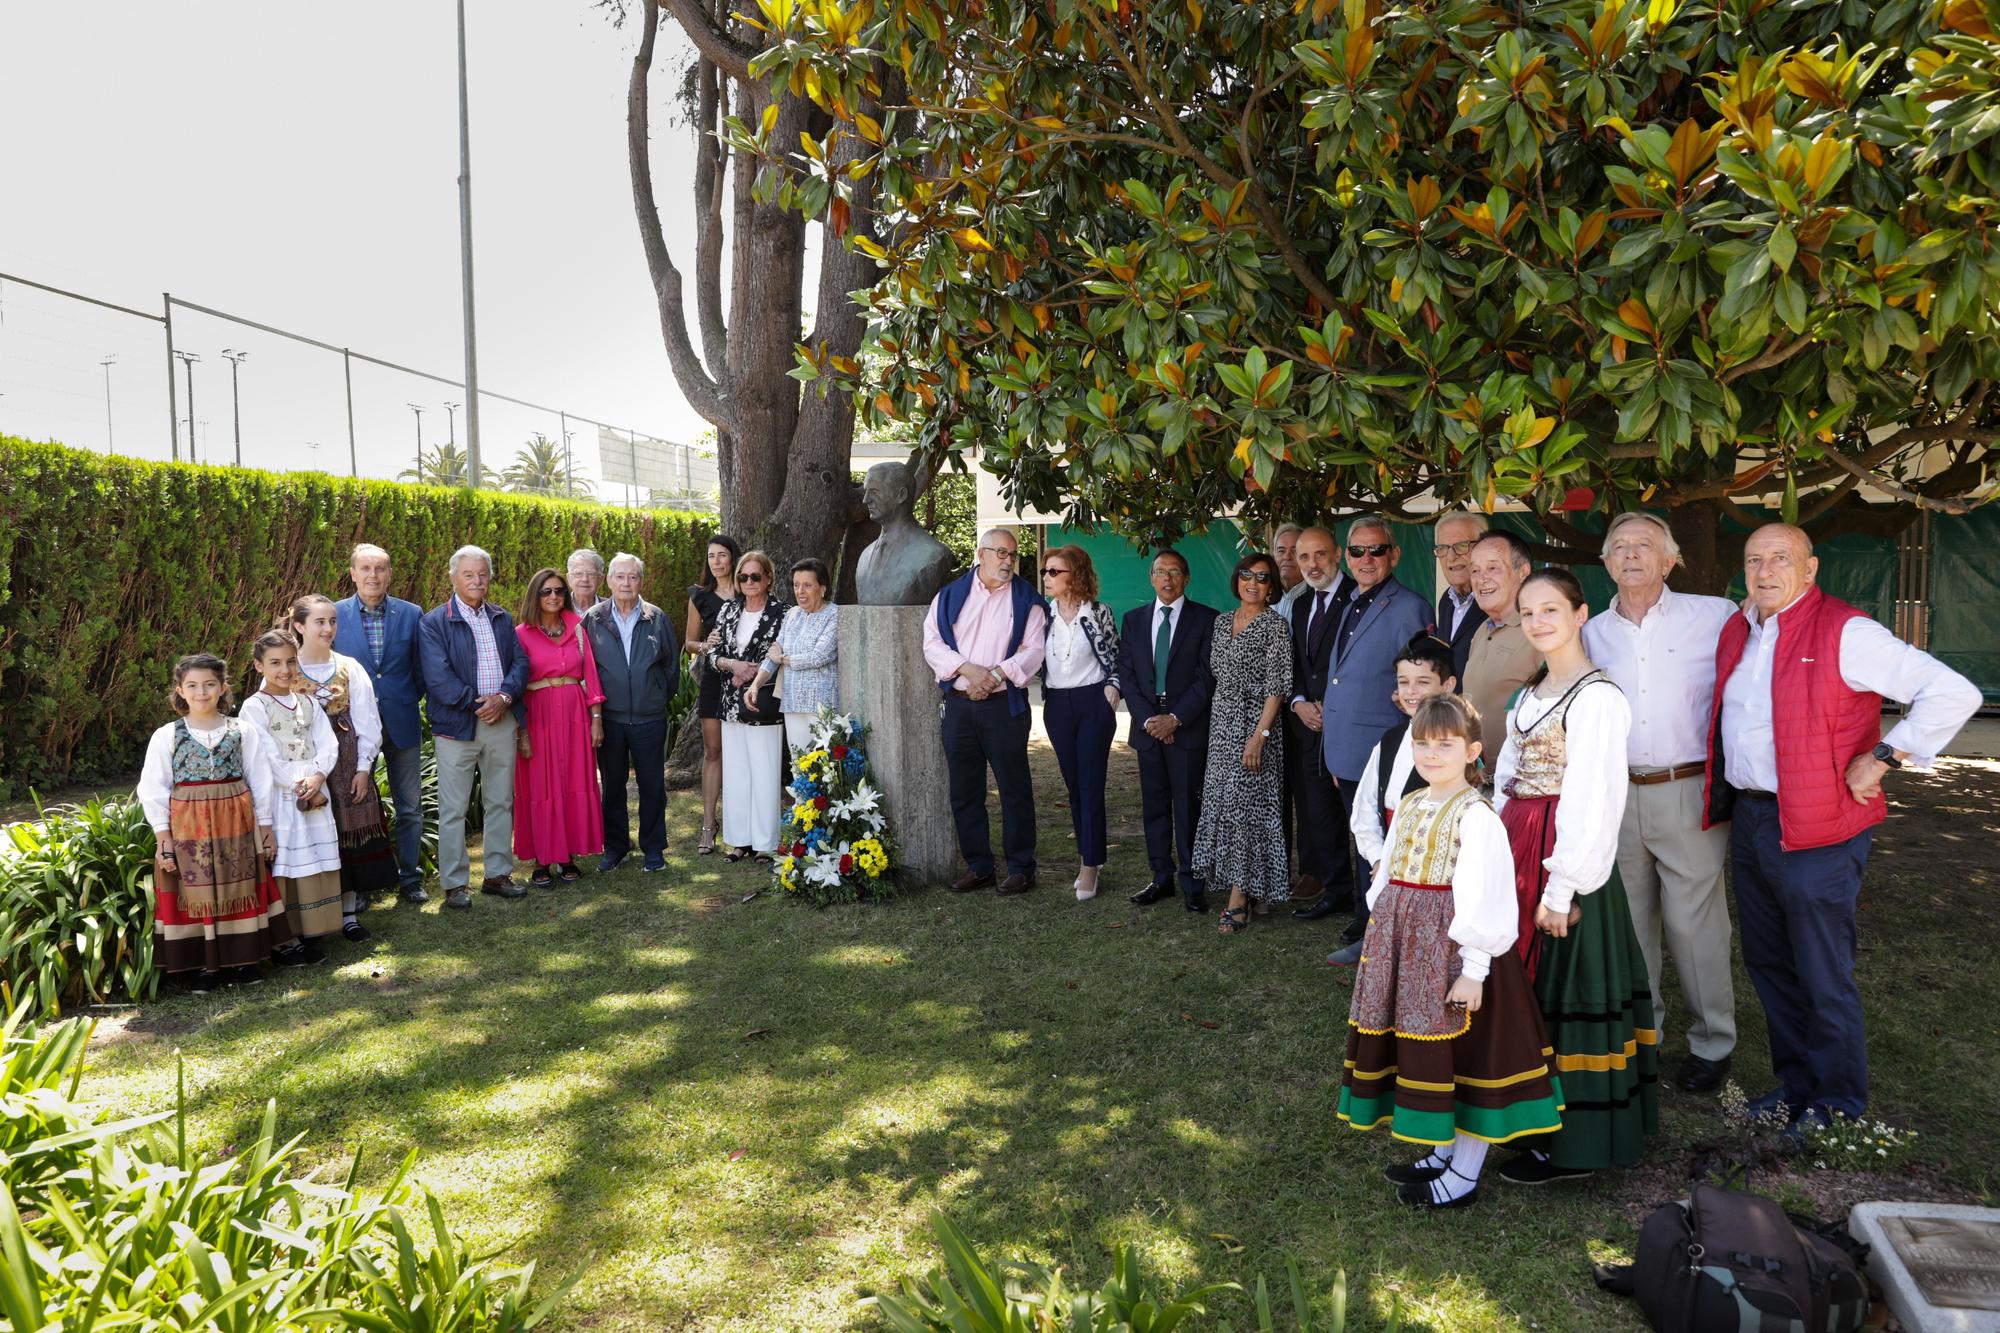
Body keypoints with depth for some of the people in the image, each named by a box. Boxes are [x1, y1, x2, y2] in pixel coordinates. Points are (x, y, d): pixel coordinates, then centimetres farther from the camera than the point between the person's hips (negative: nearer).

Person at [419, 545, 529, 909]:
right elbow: (438, 677, -13)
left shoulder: (503, 619, 12)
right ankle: (455, 883, 10)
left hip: (502, 720, 5)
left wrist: (504, 696, -12)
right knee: (453, 808, 1)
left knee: (501, 802, 12)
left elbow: (520, 662, 6)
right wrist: (477, 702, -14)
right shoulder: (434, 622, -4)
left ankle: (498, 874, 23)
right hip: (458, 725, -5)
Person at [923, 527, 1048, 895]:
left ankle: (1021, 869, 9)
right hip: (959, 703, 3)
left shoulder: (1025, 599, 5)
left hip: (1005, 704, -2)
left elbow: (1034, 650, -4)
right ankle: (978, 867, 18)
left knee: (1015, 788, 0)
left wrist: (997, 674, -17)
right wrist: (967, 669, -14)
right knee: (965, 791, 8)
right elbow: (932, 643, 1)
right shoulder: (950, 595, 9)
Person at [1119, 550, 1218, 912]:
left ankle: (1192, 883, 6)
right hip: (1147, 728, 4)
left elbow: (1207, 677, -5)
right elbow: (1126, 675, 7)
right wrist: (1147, 719, -5)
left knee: (1189, 807, -2)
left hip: (1189, 729, -3)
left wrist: (1176, 718, -11)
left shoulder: (1205, 619, 0)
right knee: (1154, 807, 8)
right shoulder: (1134, 619, 11)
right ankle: (1161, 878, 17)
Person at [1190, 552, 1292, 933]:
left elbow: (1277, 686, -13)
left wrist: (1259, 735, -19)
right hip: (1222, 723, 7)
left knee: (1243, 804, -6)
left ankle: (1239, 899, -1)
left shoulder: (1275, 625, -8)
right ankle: (1252, 886, 20)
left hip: (1254, 725, -7)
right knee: (1226, 801, 8)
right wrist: (1217, 724, 14)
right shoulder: (1223, 621, 12)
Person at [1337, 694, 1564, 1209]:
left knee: (1465, 1050, 4)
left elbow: (1484, 898, -18)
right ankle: (1443, 1151, 34)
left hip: (1452, 951, -8)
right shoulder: (1408, 808, 9)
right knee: (1422, 1046, 17)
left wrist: (1473, 970, -18)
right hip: (1403, 946, 8)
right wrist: (1382, 940, 15)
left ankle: (1464, 1176, 18)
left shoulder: (1474, 815, -15)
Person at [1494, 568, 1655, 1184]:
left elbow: (1590, 797, -18)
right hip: (1519, 848, 9)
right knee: (1529, 984, 15)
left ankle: (1573, 1146, 11)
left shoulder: (1595, 695, -13)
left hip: (1563, 854, -8)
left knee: (1564, 989, -1)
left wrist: (1561, 886, -19)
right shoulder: (1534, 692, 14)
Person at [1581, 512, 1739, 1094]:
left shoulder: (1716, 616, -2)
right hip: (1615, 795, 4)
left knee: (1694, 921, 0)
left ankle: (1712, 1042, 17)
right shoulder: (1593, 632, 10)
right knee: (1626, 920, 11)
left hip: (1688, 793, -4)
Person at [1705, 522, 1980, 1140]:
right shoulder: (1735, 632, 9)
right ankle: (1796, 1084, 34)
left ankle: (1837, 1107, 20)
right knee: (1768, 965, 18)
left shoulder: (1845, 634, -14)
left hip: (1816, 831, -7)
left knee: (1824, 979, 3)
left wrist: (1881, 758, -16)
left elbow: (1954, 693, -17)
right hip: (1748, 820, 8)